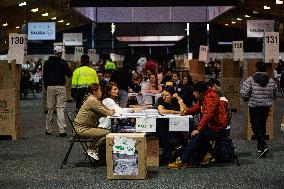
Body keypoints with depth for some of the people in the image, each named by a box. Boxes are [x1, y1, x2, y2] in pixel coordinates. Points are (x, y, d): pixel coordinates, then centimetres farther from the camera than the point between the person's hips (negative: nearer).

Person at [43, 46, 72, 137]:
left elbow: (44, 76, 12)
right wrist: (68, 69, 16)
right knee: (60, 108, -4)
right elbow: (69, 74, -4)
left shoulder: (47, 63, 7)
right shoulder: (63, 63, -7)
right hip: (60, 87, -3)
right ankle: (62, 130, -9)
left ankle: (48, 129, 17)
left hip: (50, 87, 4)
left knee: (50, 108, 11)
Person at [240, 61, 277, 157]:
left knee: (256, 127, -1)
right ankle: (260, 146, 30)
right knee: (263, 125, 18)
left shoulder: (250, 80, -12)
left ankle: (263, 146, -18)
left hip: (254, 107, -4)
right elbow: (274, 96, 9)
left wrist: (247, 99, 6)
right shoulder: (271, 81, 1)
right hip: (266, 107, 4)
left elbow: (243, 94, -15)